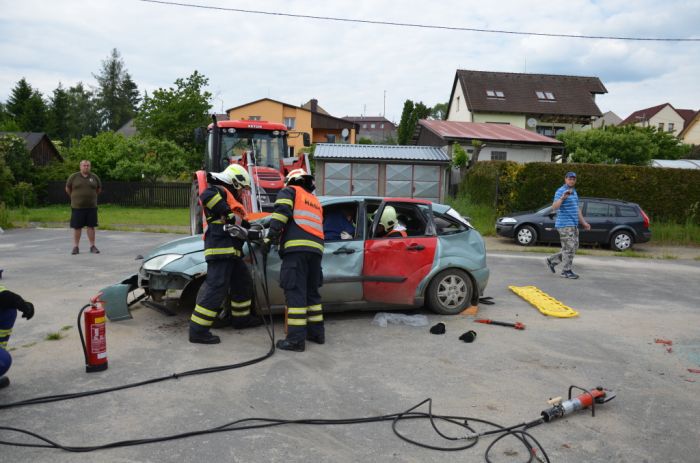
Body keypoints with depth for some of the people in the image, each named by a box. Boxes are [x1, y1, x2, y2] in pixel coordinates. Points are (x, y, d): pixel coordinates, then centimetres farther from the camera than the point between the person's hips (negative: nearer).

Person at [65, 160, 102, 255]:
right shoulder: (73, 177, 0)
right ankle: (76, 247, 12)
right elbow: (68, 188, 12)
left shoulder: (94, 177, 4)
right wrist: (74, 197, 15)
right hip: (77, 207, -1)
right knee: (77, 227, 3)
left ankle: (92, 246, 11)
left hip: (91, 207, 1)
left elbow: (99, 189, 18)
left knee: (91, 226, 4)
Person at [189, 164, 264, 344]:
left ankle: (241, 318, 36)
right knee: (216, 287, -14)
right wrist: (229, 215, -23)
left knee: (244, 282, 22)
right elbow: (206, 195, -26)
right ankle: (198, 330, -13)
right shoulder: (219, 190, -1)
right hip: (220, 247, -11)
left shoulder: (231, 199, 29)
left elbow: (243, 228, 27)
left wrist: (261, 233, 26)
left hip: (231, 251, 11)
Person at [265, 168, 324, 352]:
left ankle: (296, 339, -11)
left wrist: (271, 236, -10)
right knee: (312, 292, 16)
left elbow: (281, 212, -5)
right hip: (316, 248, 7)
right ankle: (316, 332, 21)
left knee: (295, 293, -9)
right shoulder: (315, 201, 34)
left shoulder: (289, 191, 14)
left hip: (296, 247, -7)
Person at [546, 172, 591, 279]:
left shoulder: (574, 192, 18)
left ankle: (552, 260, 20)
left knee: (574, 247, 12)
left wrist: (584, 222, 21)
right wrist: (563, 198, -40)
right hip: (565, 225, -9)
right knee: (569, 248, -6)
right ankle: (566, 271, 5)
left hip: (573, 225, 9)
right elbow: (554, 207, -25)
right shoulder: (560, 191, -11)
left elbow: (577, 209, 24)